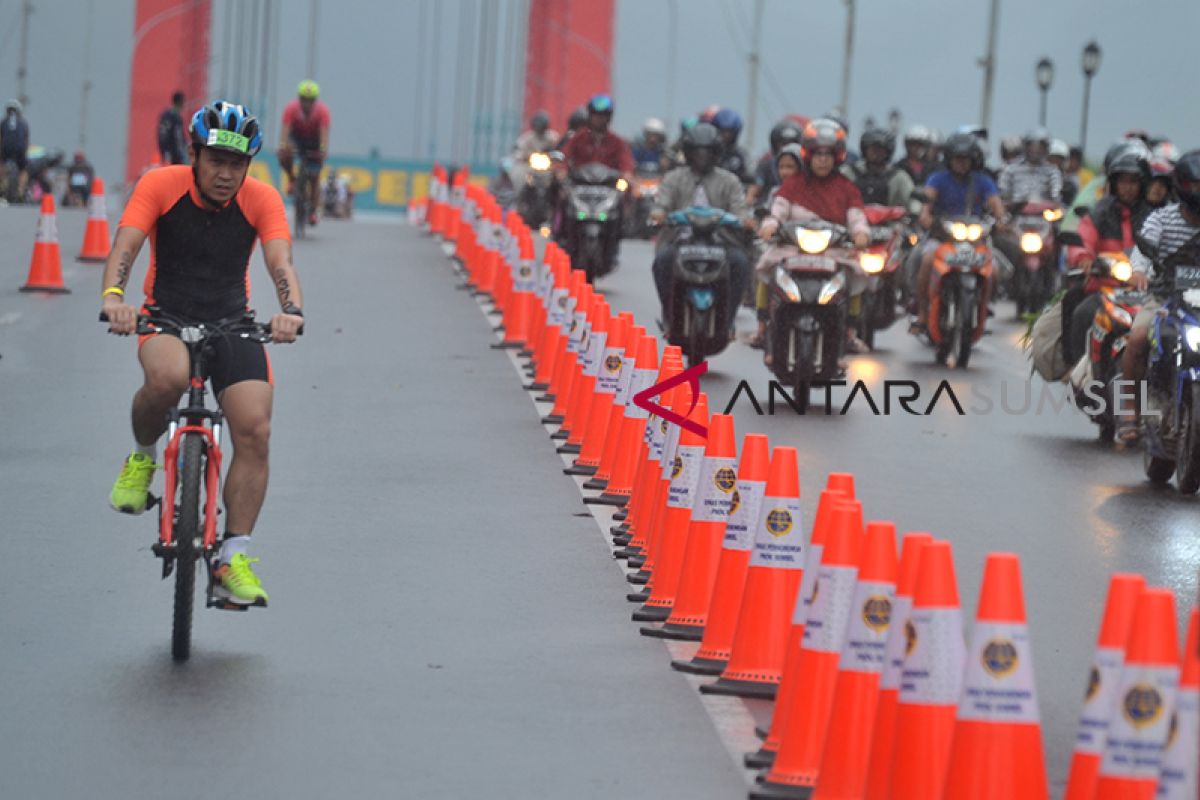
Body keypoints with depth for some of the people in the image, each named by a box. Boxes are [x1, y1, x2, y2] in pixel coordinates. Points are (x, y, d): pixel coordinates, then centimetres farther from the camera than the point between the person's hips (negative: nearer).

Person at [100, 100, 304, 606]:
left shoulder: (261, 200, -7)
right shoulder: (161, 186, -10)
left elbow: (281, 263, -19)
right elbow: (125, 246, -21)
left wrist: (291, 310, -41)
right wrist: (113, 296, -43)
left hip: (232, 324, 2)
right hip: (166, 318, -2)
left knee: (255, 430, -19)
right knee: (167, 376, -38)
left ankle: (234, 559, -10)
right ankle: (142, 457, -5)